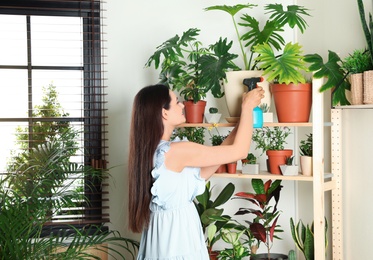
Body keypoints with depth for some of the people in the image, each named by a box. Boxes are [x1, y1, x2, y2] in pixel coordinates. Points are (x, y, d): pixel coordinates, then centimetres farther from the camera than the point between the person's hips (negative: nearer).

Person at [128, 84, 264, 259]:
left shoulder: (150, 150, 5)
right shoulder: (177, 151, -22)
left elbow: (199, 175, 10)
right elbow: (239, 151, -16)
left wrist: (237, 130, 10)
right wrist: (247, 107, -3)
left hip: (161, 231, 9)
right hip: (177, 231, -9)